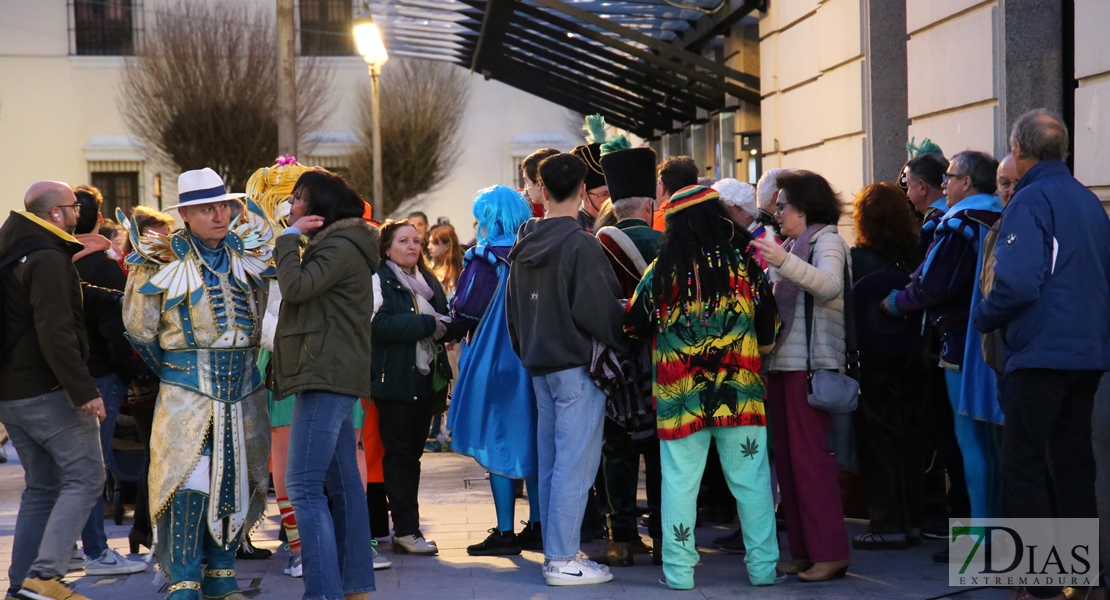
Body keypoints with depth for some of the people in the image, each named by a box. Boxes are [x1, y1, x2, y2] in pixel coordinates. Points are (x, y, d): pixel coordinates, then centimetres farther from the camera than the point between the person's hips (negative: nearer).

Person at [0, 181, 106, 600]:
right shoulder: (49, 259, -15)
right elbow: (55, 332, -24)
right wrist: (84, 389, -24)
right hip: (47, 392, -9)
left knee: (41, 487, 15)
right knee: (84, 478, -5)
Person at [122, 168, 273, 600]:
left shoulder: (249, 252, 7)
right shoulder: (163, 261, -6)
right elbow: (139, 328, 2)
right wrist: (172, 370, 9)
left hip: (244, 387, 5)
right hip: (187, 389, -4)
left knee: (235, 481, 8)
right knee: (190, 482, -11)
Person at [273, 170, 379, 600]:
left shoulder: (340, 247, -10)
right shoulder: (332, 245, 21)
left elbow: (296, 287, -20)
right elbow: (302, 293, 21)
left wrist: (290, 237, -9)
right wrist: (295, 239, 13)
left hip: (327, 376, -11)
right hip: (328, 376, 11)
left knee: (304, 486, -14)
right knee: (342, 484, 10)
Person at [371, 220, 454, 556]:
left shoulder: (429, 282, 19)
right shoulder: (379, 281, -5)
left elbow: (447, 324, 16)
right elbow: (379, 324, -20)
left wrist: (445, 327, -8)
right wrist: (425, 324, -16)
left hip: (426, 380, 7)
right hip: (394, 380, -7)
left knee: (413, 453, 9)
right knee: (399, 455, -4)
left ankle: (405, 527, 13)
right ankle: (406, 530, -2)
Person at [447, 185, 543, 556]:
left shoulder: (486, 258, -13)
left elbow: (465, 312, -15)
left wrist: (451, 320, 5)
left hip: (494, 360, -6)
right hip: (531, 358, 6)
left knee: (498, 444, 0)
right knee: (531, 442, 13)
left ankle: (505, 532, 1)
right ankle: (537, 526, 17)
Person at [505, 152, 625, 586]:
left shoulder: (524, 245, 9)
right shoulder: (581, 244, -14)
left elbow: (512, 309, 16)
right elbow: (595, 308, -18)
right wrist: (622, 345, -4)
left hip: (540, 365, 8)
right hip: (577, 364, -8)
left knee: (551, 461, 13)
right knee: (575, 463, -5)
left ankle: (555, 550, 19)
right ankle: (563, 560, -4)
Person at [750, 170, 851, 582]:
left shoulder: (826, 240, -3)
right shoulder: (791, 245, 21)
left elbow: (830, 286, -24)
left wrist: (785, 262, -36)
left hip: (811, 363, -9)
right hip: (781, 362, 9)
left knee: (809, 456, -11)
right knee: (787, 457, 7)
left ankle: (829, 553, -8)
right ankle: (803, 550, 12)